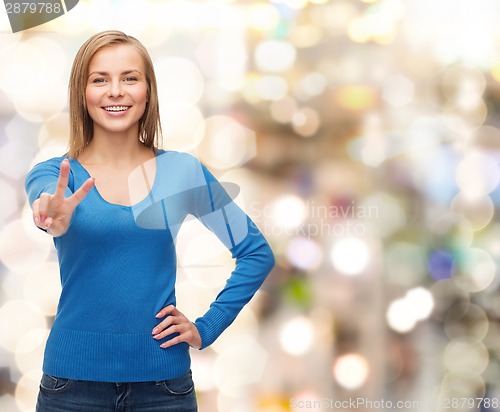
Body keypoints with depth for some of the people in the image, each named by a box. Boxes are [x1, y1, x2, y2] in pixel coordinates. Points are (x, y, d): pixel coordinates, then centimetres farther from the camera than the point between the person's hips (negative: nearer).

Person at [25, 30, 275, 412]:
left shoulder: (183, 171, 2)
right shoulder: (54, 175, 0)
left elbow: (257, 253, 8)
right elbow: (44, 200, -24)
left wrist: (207, 327, 0)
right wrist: (56, 218, -47)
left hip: (163, 380, 1)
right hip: (74, 380, -1)